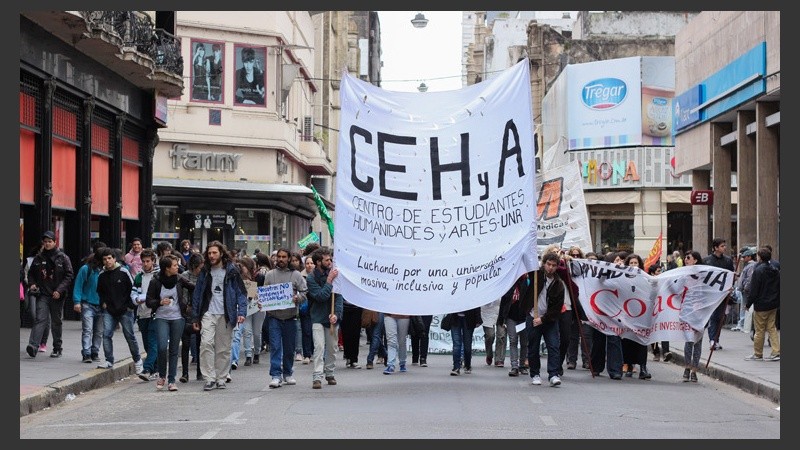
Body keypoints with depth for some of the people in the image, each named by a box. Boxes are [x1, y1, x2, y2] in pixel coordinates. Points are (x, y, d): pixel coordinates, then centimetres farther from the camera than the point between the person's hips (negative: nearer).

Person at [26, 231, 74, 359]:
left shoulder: (63, 258, 0)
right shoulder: (38, 258, 8)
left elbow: (69, 276, -3)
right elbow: (31, 273, 20)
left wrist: (60, 290, -13)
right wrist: (32, 284, -1)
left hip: (57, 295, -1)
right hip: (42, 294, 1)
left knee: (56, 322, 8)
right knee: (40, 319, -14)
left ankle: (57, 349, 18)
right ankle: (33, 346, -26)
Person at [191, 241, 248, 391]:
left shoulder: (231, 271, 2)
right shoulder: (205, 272, 10)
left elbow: (241, 292, 1)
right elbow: (197, 294, 11)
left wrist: (241, 312, -12)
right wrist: (195, 317, 7)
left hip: (226, 315, -1)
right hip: (208, 314, 1)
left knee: (224, 348, 3)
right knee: (206, 343, -15)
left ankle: (221, 379, 14)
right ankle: (209, 379, -14)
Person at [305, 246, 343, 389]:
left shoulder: (333, 274, 0)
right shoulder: (311, 278, -9)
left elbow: (339, 296, -4)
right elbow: (321, 296, -20)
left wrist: (336, 314, -16)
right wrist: (329, 280, -19)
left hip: (332, 318, 4)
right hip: (318, 318, -3)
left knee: (332, 348, 12)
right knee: (319, 347, -13)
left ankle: (330, 374, 26)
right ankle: (317, 377, -16)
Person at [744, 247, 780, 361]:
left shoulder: (758, 271, -15)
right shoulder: (775, 270, 7)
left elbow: (754, 290, -15)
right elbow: (779, 287, 12)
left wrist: (748, 303, -6)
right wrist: (777, 302, 19)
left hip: (761, 305, -7)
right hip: (773, 305, 7)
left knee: (759, 330, 2)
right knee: (772, 328, 12)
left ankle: (757, 354, 10)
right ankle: (776, 352, 4)